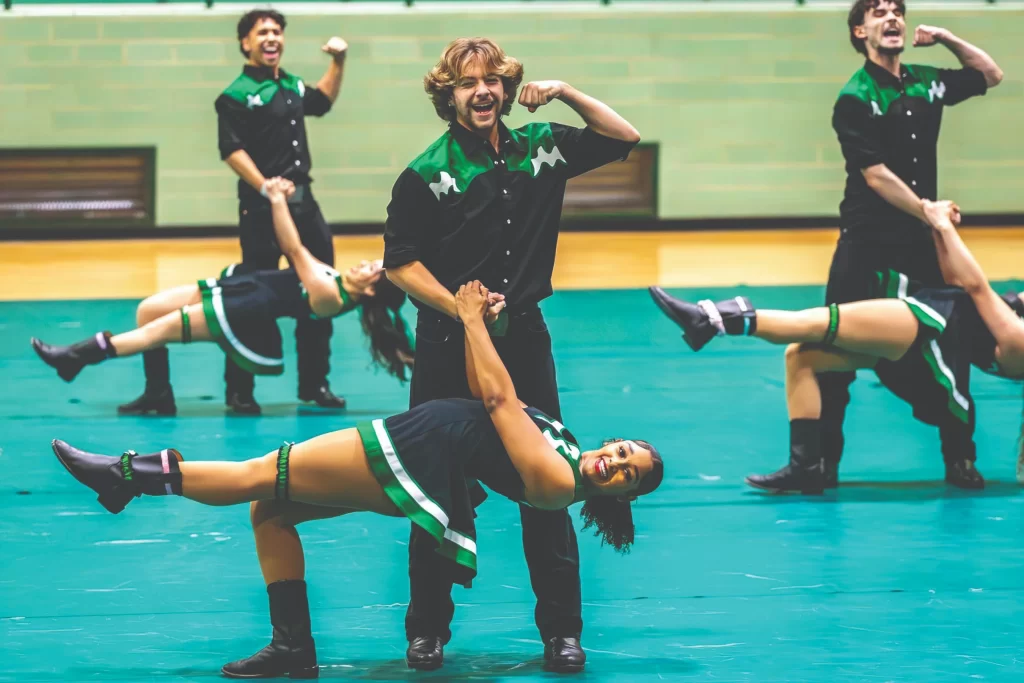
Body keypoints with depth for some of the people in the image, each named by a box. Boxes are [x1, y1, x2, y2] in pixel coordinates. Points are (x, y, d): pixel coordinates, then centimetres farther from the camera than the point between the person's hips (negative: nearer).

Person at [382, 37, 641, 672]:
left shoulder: (540, 149, 5)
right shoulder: (426, 173, -5)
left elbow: (624, 137, 14)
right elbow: (400, 262, -5)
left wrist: (566, 93, 2)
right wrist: (456, 306, -17)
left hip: (525, 340, 3)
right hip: (449, 347, -3)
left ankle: (561, 631, 10)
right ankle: (428, 630, 15)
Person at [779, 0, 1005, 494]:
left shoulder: (926, 83, 8)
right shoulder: (855, 99, -9)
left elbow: (990, 76, 24)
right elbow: (876, 175, -16)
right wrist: (927, 212, -19)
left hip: (923, 238, 5)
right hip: (867, 241, -5)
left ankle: (960, 459, 12)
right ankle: (815, 461, 0)